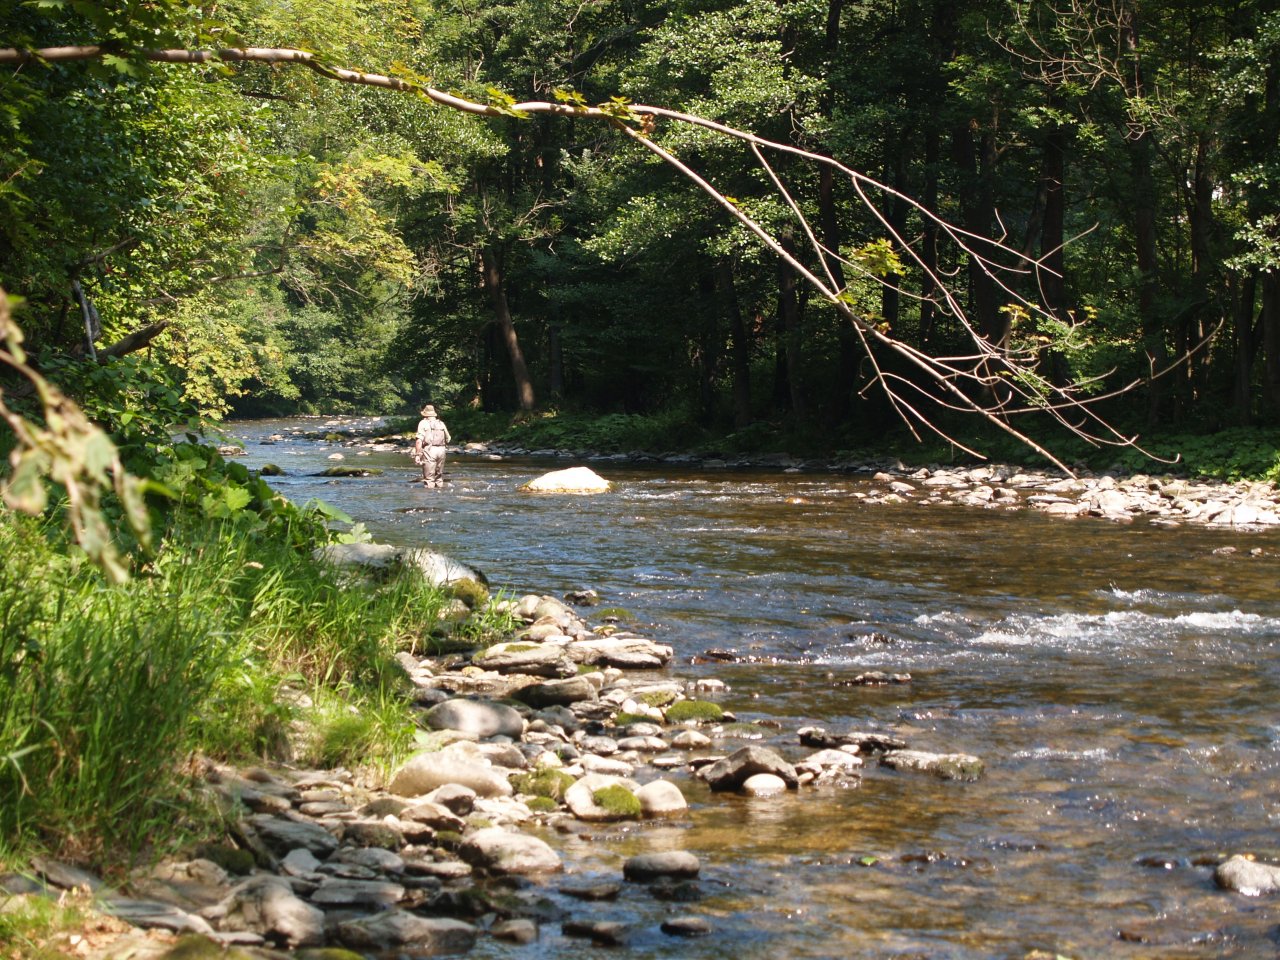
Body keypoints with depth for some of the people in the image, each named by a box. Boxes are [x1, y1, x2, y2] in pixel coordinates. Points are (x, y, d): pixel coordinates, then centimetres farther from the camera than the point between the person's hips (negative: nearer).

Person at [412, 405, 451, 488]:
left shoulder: (423, 423, 1)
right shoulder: (441, 423, 14)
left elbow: (419, 440, -9)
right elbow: (448, 439, 16)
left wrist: (417, 454, -9)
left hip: (429, 450, -4)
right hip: (441, 450, 4)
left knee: (429, 477, -3)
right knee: (439, 475, 16)